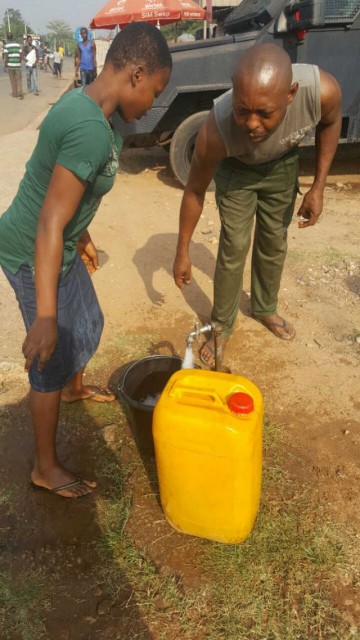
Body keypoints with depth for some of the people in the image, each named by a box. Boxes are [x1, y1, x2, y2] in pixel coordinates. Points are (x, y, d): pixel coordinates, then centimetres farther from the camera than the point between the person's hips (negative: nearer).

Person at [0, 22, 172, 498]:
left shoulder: (81, 103, 1)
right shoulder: (92, 131, -29)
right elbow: (49, 226, -31)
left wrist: (83, 235, 27)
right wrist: (45, 316, -30)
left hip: (60, 248, 9)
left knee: (88, 323, 24)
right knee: (53, 361, 2)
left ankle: (74, 388, 54)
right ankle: (46, 468, 23)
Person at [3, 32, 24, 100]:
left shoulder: (6, 46, -7)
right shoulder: (18, 45, 3)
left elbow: (5, 57, -11)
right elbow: (20, 56, 6)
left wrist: (4, 67, -7)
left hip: (10, 65, -1)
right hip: (17, 65, 2)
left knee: (13, 80, 11)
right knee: (19, 80, 3)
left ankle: (14, 93, 19)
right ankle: (20, 94, -15)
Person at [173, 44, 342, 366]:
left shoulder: (322, 90, -38)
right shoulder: (216, 130, -41)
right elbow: (195, 191, -23)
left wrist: (318, 186, -14)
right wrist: (183, 250, -14)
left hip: (282, 164, 3)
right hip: (236, 168, -2)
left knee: (274, 242, 12)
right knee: (234, 247, -6)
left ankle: (265, 309, 37)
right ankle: (222, 325, 16)